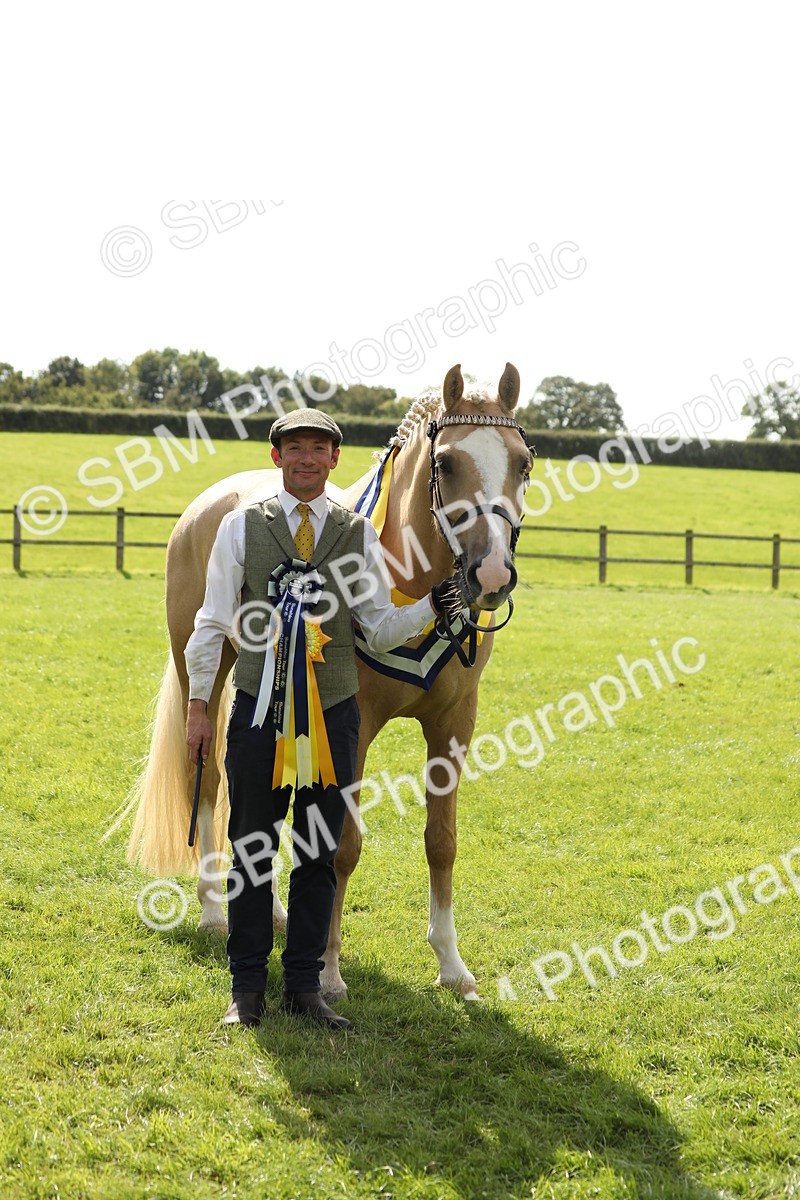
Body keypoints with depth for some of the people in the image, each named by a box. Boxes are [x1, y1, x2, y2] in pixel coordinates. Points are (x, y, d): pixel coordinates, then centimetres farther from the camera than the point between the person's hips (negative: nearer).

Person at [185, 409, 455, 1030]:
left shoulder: (359, 534, 5)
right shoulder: (242, 527, 2)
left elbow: (380, 628, 6)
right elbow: (214, 622, 4)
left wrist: (431, 606, -10)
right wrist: (199, 703, 2)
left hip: (333, 711, 2)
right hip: (259, 708, -1)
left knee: (319, 854, 8)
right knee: (252, 852, 5)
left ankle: (304, 985, 18)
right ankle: (248, 987, 15)